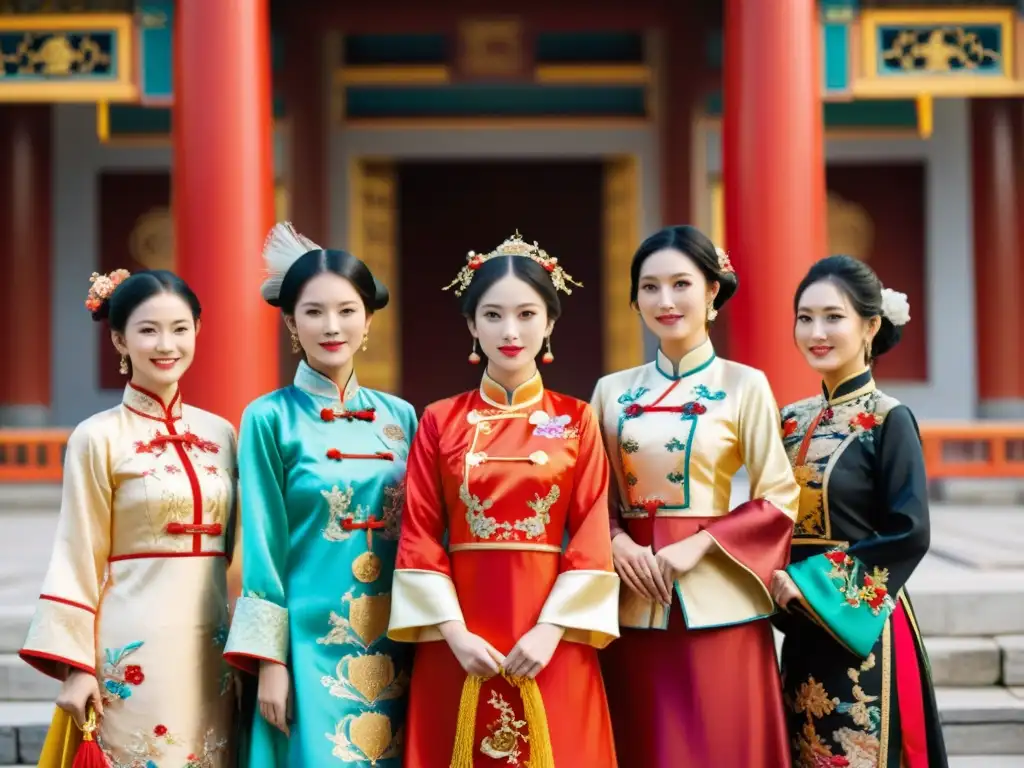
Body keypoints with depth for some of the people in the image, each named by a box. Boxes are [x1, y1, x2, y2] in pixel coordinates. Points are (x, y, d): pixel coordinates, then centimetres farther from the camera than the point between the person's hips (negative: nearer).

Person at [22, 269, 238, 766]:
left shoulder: (220, 434, 9)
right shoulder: (99, 439, -5)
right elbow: (79, 557, -5)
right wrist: (75, 664, -9)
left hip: (211, 645, 5)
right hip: (134, 648, -5)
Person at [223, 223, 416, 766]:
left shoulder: (400, 416, 8)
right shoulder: (269, 419, -2)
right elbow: (262, 546, -5)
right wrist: (270, 662, -9)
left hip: (394, 646, 4)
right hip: (312, 642, -4)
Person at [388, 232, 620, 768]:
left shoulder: (576, 420, 5)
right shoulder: (440, 421, 5)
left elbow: (592, 538, -1)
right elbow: (419, 538, 1)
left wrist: (551, 629, -12)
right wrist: (454, 632, -10)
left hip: (550, 638, 0)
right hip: (460, 638, 0)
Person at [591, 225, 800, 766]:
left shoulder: (744, 386, -2)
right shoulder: (612, 391, 9)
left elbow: (778, 499, -4)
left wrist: (698, 545, -14)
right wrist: (616, 542, -8)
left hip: (716, 603, -3)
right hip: (633, 605, 3)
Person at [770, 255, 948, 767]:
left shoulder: (890, 421, -9)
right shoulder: (791, 421, 9)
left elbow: (908, 535, -15)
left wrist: (809, 584, -17)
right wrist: (778, 581, -5)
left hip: (861, 633, -6)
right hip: (803, 633, 6)